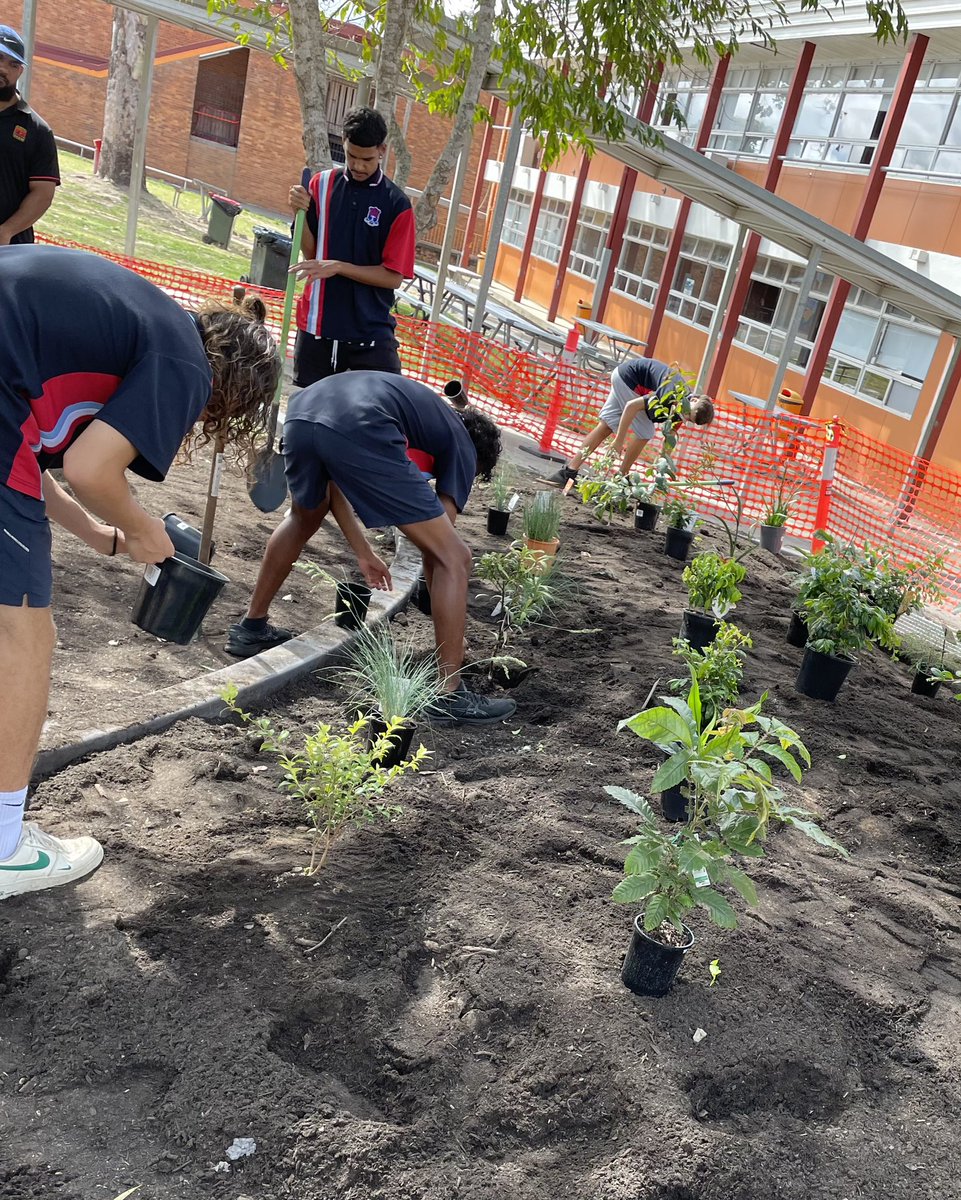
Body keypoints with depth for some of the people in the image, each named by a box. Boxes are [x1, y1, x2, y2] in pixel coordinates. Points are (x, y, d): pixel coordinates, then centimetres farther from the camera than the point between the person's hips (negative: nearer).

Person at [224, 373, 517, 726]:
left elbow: (331, 479, 36)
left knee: (304, 519, 39)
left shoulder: (424, 409, 40)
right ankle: (450, 697, 7)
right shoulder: (463, 447, 23)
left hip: (302, 411, 8)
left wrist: (363, 553, 41)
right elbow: (434, 552, 18)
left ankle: (251, 628, 46)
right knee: (454, 558, 5)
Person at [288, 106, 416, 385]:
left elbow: (394, 276, -7)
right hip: (317, 325, 3)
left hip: (371, 330, -3)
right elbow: (310, 252, 5)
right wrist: (301, 212, -11)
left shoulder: (397, 204, -5)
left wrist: (337, 266, -15)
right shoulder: (321, 184, 4)